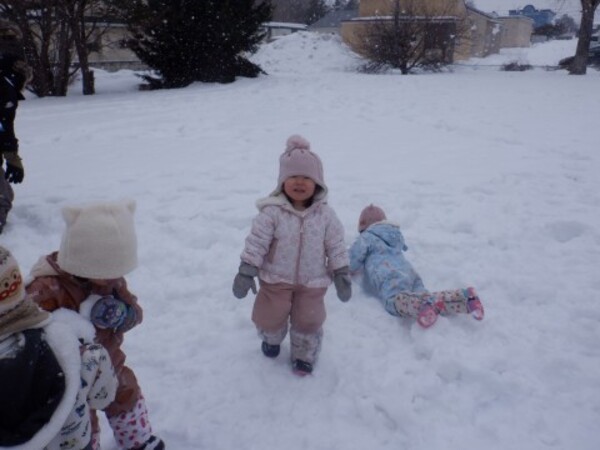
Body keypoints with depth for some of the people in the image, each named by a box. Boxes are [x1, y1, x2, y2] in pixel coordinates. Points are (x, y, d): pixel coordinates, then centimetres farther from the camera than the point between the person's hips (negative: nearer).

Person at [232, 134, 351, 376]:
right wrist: (246, 272, -16)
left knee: (309, 320, 9)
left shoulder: (325, 214, -9)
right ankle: (272, 338, 46)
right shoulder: (272, 211, -17)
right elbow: (256, 242, -15)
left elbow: (336, 246, -2)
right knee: (270, 317, 10)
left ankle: (304, 355, 36)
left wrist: (341, 274, -2)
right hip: (276, 279, -1)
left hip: (313, 281, 1)